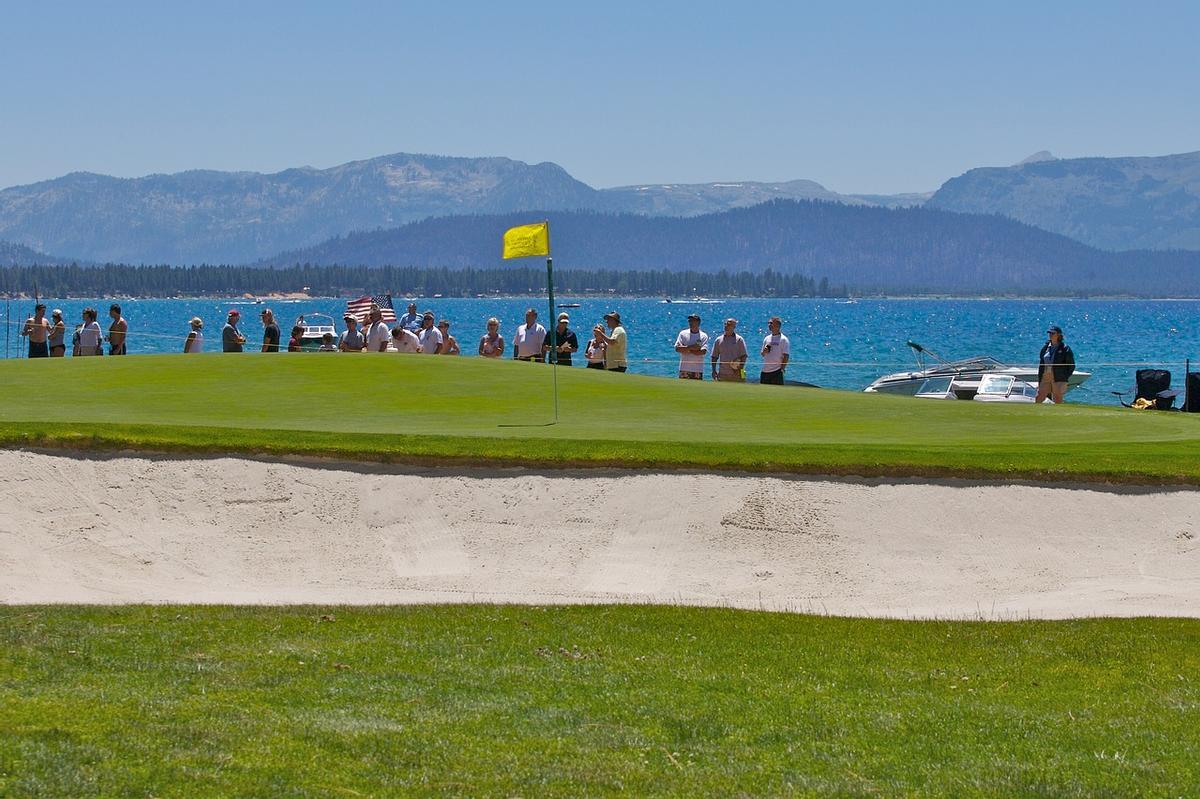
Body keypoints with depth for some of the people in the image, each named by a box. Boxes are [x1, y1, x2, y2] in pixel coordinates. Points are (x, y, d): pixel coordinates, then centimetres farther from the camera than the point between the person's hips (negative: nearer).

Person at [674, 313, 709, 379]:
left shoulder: (704, 336, 3)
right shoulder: (683, 333, 7)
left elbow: (703, 352, -12)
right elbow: (677, 348, -5)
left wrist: (685, 349, -9)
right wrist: (691, 347, -14)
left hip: (698, 369, -1)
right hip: (684, 368, 1)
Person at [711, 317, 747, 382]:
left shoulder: (739, 340, 4)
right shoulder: (719, 340, 11)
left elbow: (744, 356, 1)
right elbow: (714, 357, 13)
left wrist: (740, 368, -10)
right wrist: (714, 371, 3)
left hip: (736, 374, -3)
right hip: (722, 374, 3)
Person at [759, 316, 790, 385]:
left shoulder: (783, 339, -6)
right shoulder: (767, 339, 14)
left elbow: (786, 356, -9)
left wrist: (782, 369, -15)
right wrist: (764, 352, -3)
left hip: (776, 372, -7)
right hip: (765, 371, 7)